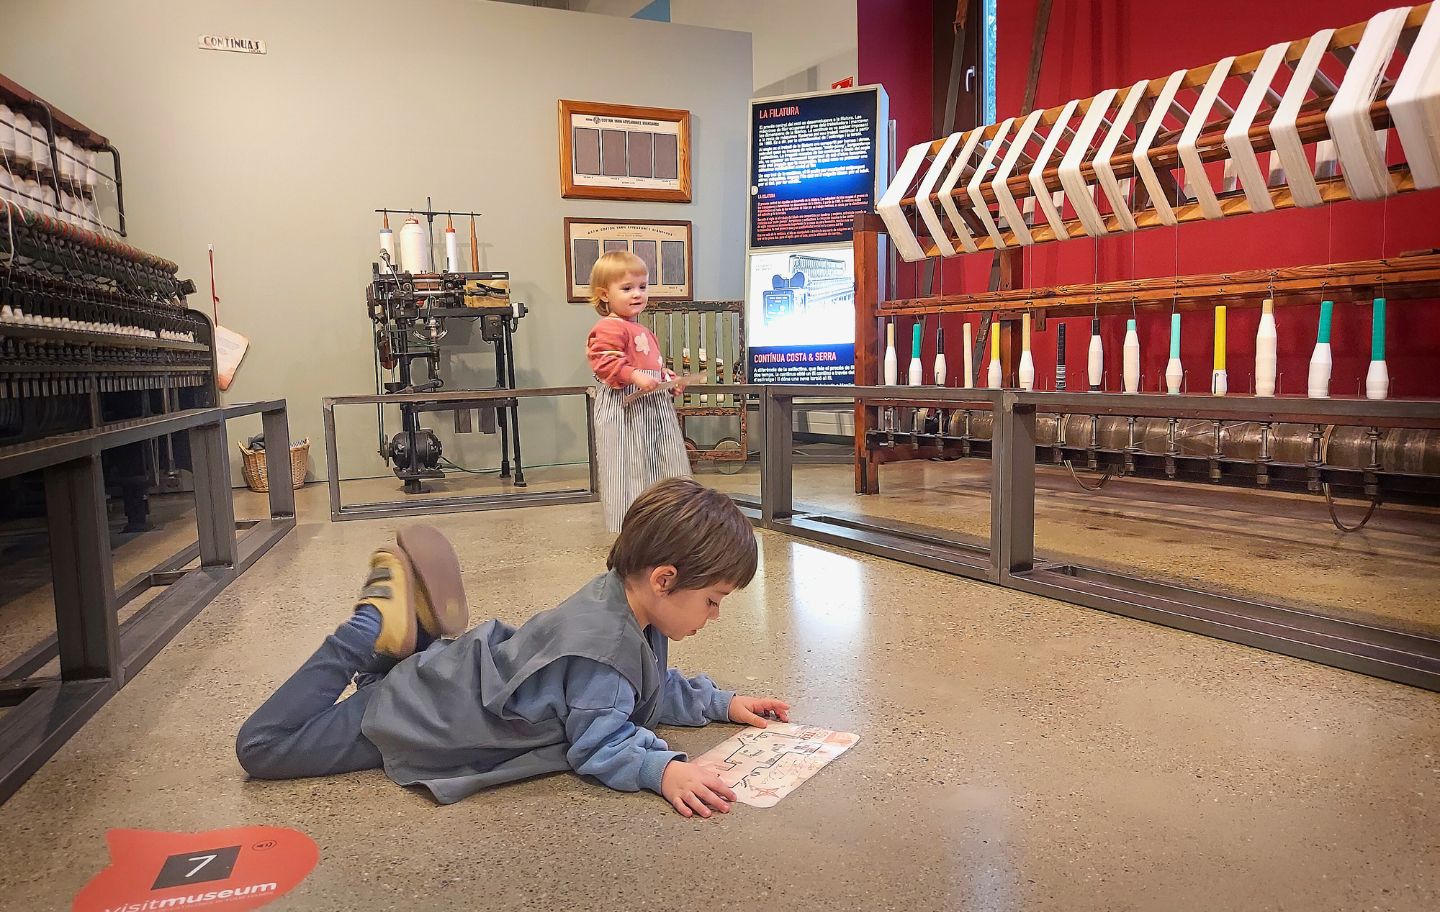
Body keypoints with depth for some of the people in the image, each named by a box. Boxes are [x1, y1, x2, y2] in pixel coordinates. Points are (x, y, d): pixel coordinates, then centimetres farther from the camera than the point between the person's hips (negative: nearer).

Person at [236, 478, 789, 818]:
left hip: (475, 666, 8)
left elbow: (652, 690, 6)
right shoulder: (599, 645, -37)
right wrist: (660, 769, -45)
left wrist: (719, 703, 0)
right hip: (418, 715, -8)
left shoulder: (625, 599, -8)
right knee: (261, 747, 0)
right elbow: (598, 745, -31)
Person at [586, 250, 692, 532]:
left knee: (662, 465, 13)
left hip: (653, 404, 10)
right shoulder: (608, 329, -12)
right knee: (629, 467, -5)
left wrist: (669, 379, 16)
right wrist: (635, 377, -31)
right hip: (624, 408, -10)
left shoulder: (642, 331, 20)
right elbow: (604, 363, -24)